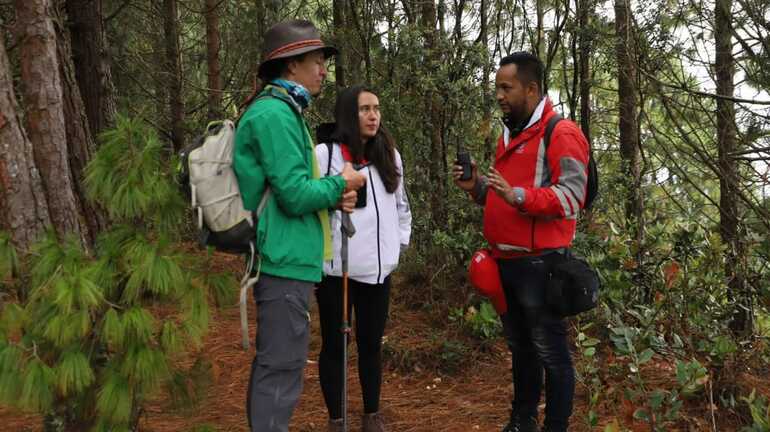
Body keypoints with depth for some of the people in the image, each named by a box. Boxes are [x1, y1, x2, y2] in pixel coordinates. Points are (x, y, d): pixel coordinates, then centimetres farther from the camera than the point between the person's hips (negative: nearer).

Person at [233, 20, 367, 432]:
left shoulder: (280, 111, 17)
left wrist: (333, 197, 4)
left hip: (283, 258, 11)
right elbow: (294, 195, -21)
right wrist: (341, 183, -5)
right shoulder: (275, 113, -15)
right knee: (281, 368, -5)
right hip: (285, 260, -11)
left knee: (272, 363, 17)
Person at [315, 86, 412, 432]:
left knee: (371, 344, 14)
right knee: (334, 345, 8)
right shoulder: (325, 154, -9)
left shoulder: (389, 156, 10)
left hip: (378, 268, 5)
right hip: (335, 268, -4)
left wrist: (398, 242, 15)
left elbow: (401, 205, 21)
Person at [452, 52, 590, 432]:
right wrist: (478, 187, 6)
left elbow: (570, 198, -19)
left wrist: (516, 195, -30)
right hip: (505, 261, 9)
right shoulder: (509, 135, 17)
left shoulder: (561, 133, -10)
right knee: (520, 347, 18)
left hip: (539, 263, -8)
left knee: (550, 352, 1)